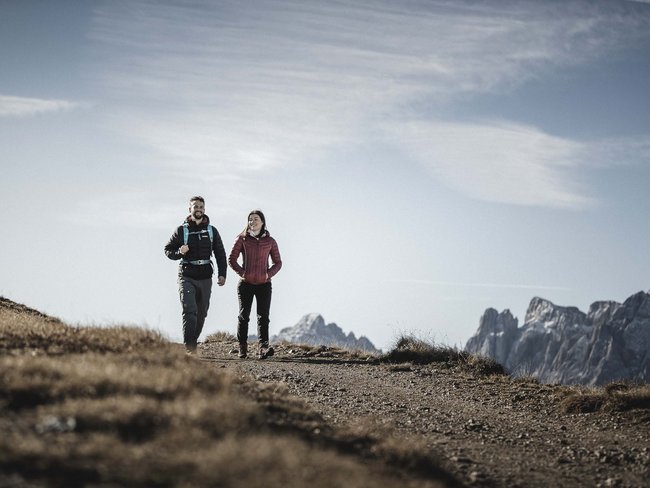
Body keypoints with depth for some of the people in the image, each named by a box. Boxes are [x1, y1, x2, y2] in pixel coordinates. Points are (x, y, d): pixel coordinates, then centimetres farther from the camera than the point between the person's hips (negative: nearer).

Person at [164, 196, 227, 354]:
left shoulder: (211, 231, 9)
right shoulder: (182, 230, 2)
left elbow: (220, 254, 11)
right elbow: (168, 250, 8)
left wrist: (222, 274, 0)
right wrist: (179, 252, -14)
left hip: (205, 278, 3)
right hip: (187, 277, -3)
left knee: (201, 313, 8)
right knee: (190, 311, -17)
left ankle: (193, 343, 23)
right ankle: (189, 347, -21)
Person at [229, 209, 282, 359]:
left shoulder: (270, 241, 5)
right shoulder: (242, 239, 2)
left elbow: (278, 263, 11)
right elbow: (231, 259, 4)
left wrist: (269, 274, -5)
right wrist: (241, 272, -8)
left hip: (264, 284, 0)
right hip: (245, 284, 0)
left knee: (263, 316, -9)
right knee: (244, 315, 3)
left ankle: (263, 347, -17)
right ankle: (242, 347, 14)